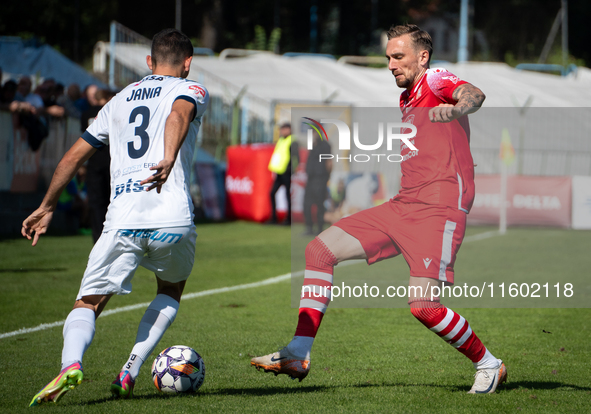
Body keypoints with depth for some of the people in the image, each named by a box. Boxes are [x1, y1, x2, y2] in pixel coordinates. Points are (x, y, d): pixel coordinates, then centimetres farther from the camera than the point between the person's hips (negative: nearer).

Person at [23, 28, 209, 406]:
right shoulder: (191, 90, 13)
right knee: (171, 291, 25)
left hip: (122, 221, 2)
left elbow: (75, 155, 26)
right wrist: (169, 160, -31)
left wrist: (47, 208, 35)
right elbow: (178, 113, -13)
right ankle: (130, 374, 8)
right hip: (173, 218, -2)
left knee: (88, 303, 7)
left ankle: (71, 364, -25)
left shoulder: (120, 99, 26)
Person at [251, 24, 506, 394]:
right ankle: (298, 356, 3)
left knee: (423, 304, -21)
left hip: (439, 210, -9)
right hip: (402, 207, 9)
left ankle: (488, 365, 3)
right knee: (319, 250, 2)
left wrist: (456, 108, -49)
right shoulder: (406, 99, 23)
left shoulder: (436, 81, -3)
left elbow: (474, 94, -28)